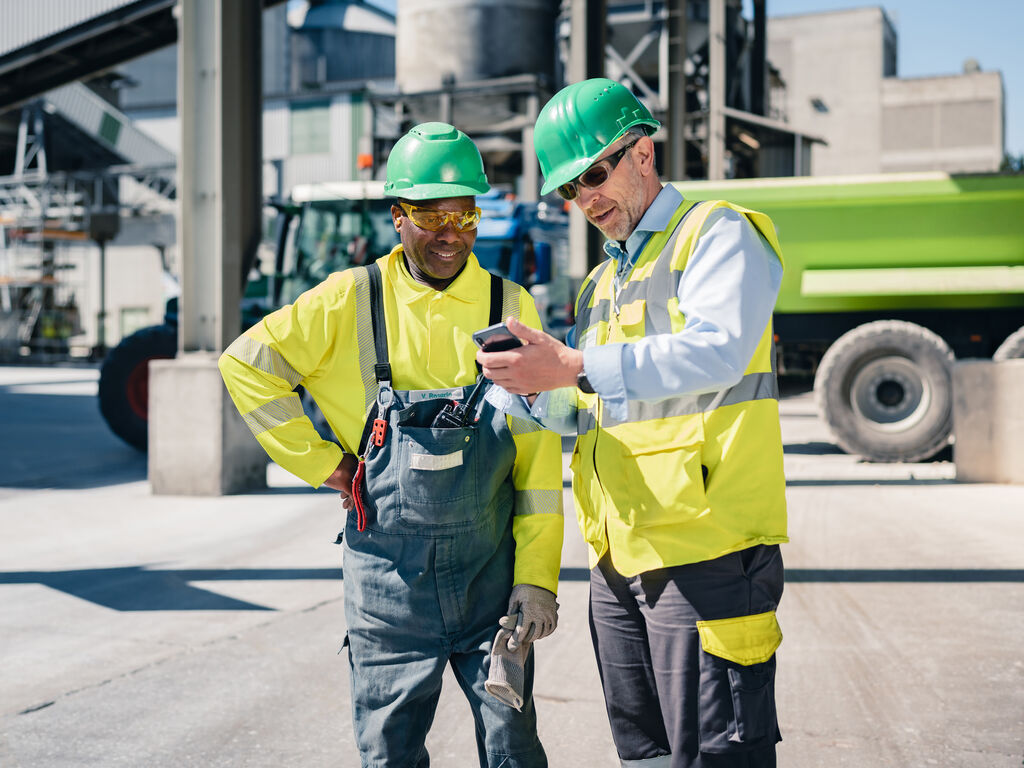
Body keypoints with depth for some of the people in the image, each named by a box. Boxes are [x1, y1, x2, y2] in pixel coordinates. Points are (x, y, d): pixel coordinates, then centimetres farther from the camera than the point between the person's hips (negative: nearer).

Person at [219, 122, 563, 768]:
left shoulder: (511, 308, 0)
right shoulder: (352, 300, -4)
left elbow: (537, 454, -1)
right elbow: (246, 362, 3)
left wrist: (537, 578, -5)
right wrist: (322, 462, -1)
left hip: (491, 575, 1)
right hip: (389, 580, 0)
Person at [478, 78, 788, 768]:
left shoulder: (718, 233, -1)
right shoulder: (603, 283, 25)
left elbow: (716, 350, -20)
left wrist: (574, 367, -24)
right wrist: (539, 391, 1)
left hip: (703, 549, -8)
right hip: (618, 556, 8)